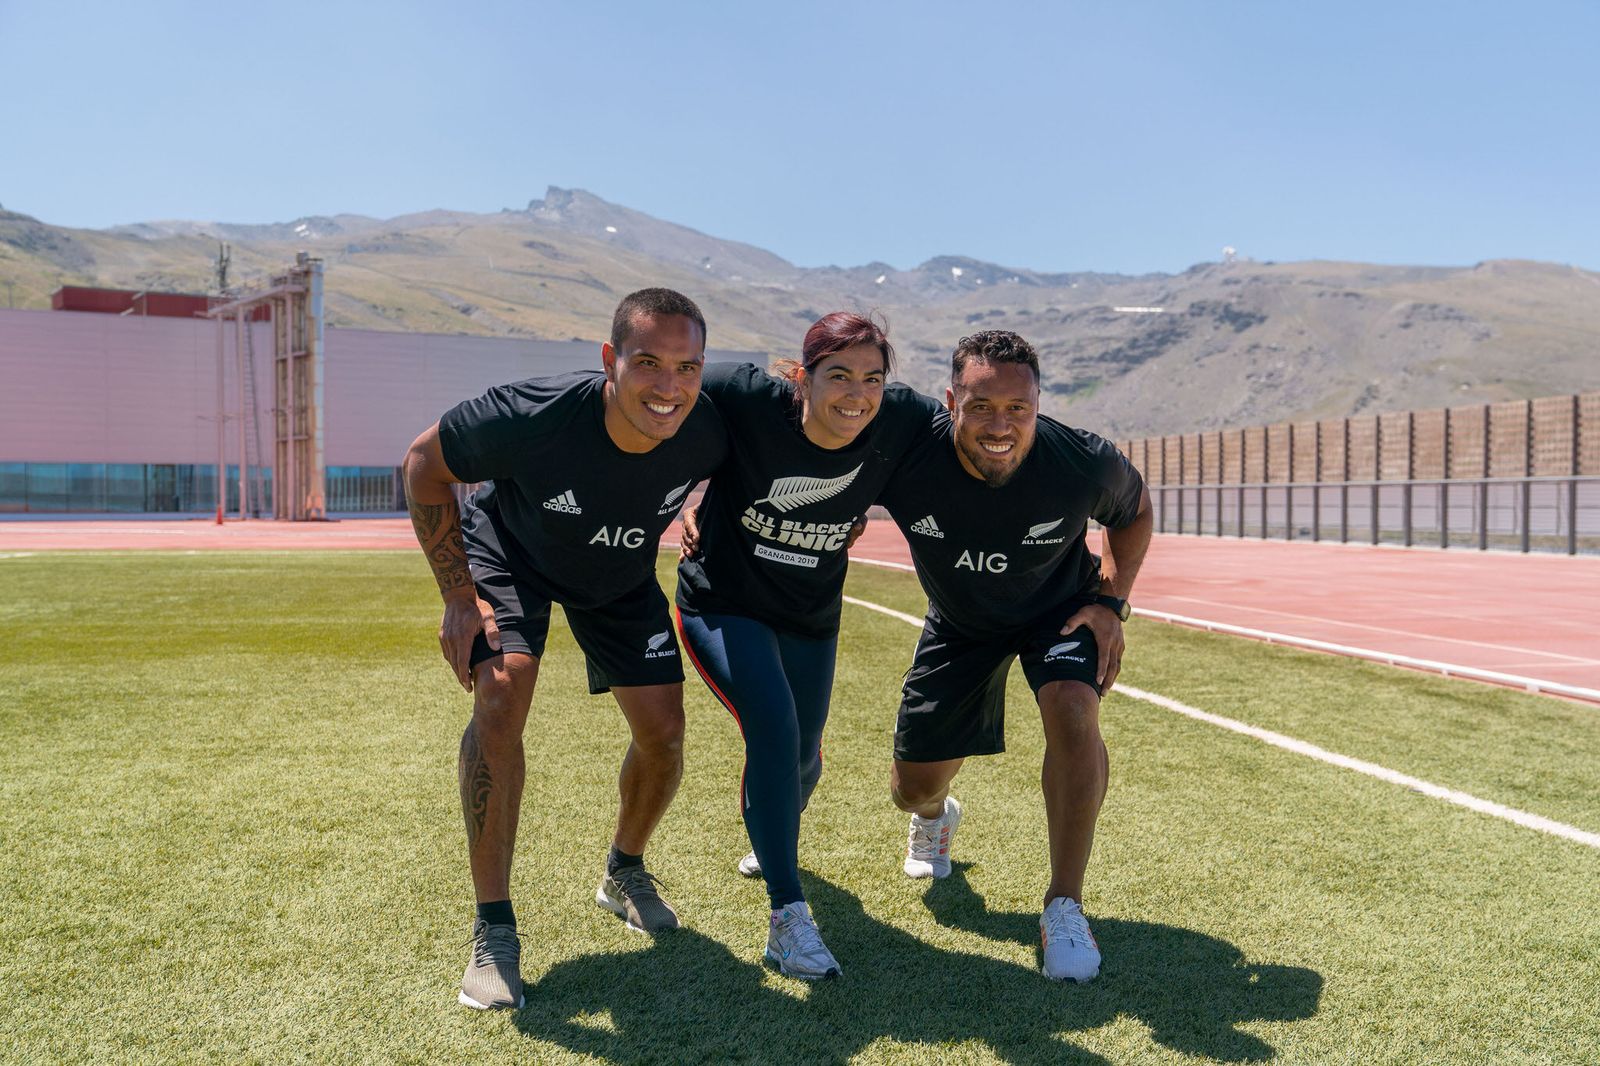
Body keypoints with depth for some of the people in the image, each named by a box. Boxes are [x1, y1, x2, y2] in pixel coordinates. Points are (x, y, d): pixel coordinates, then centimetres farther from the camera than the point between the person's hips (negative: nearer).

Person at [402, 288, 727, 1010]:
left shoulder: (710, 434, -31)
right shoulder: (534, 416, -40)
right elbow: (424, 463, -20)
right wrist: (460, 597, -21)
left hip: (621, 574, 3)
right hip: (511, 552, -3)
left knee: (663, 731, -3)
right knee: (501, 697, -25)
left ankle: (625, 872, 30)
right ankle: (493, 929, -9)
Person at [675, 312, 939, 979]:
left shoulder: (901, 420, -20)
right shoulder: (749, 400, -28)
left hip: (811, 617, 4)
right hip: (722, 603, -4)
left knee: (803, 759, 17)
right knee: (773, 729, -24)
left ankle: (770, 840, 54)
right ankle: (787, 917, -10)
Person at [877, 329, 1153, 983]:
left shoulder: (1085, 464, -30)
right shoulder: (903, 461, -33)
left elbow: (1133, 511, -5)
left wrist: (1110, 600, -13)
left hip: (1058, 609, -1)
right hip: (959, 623, 1)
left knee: (1073, 711, -31)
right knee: (913, 787, 6)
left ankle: (1064, 906, -12)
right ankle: (934, 816, 49)